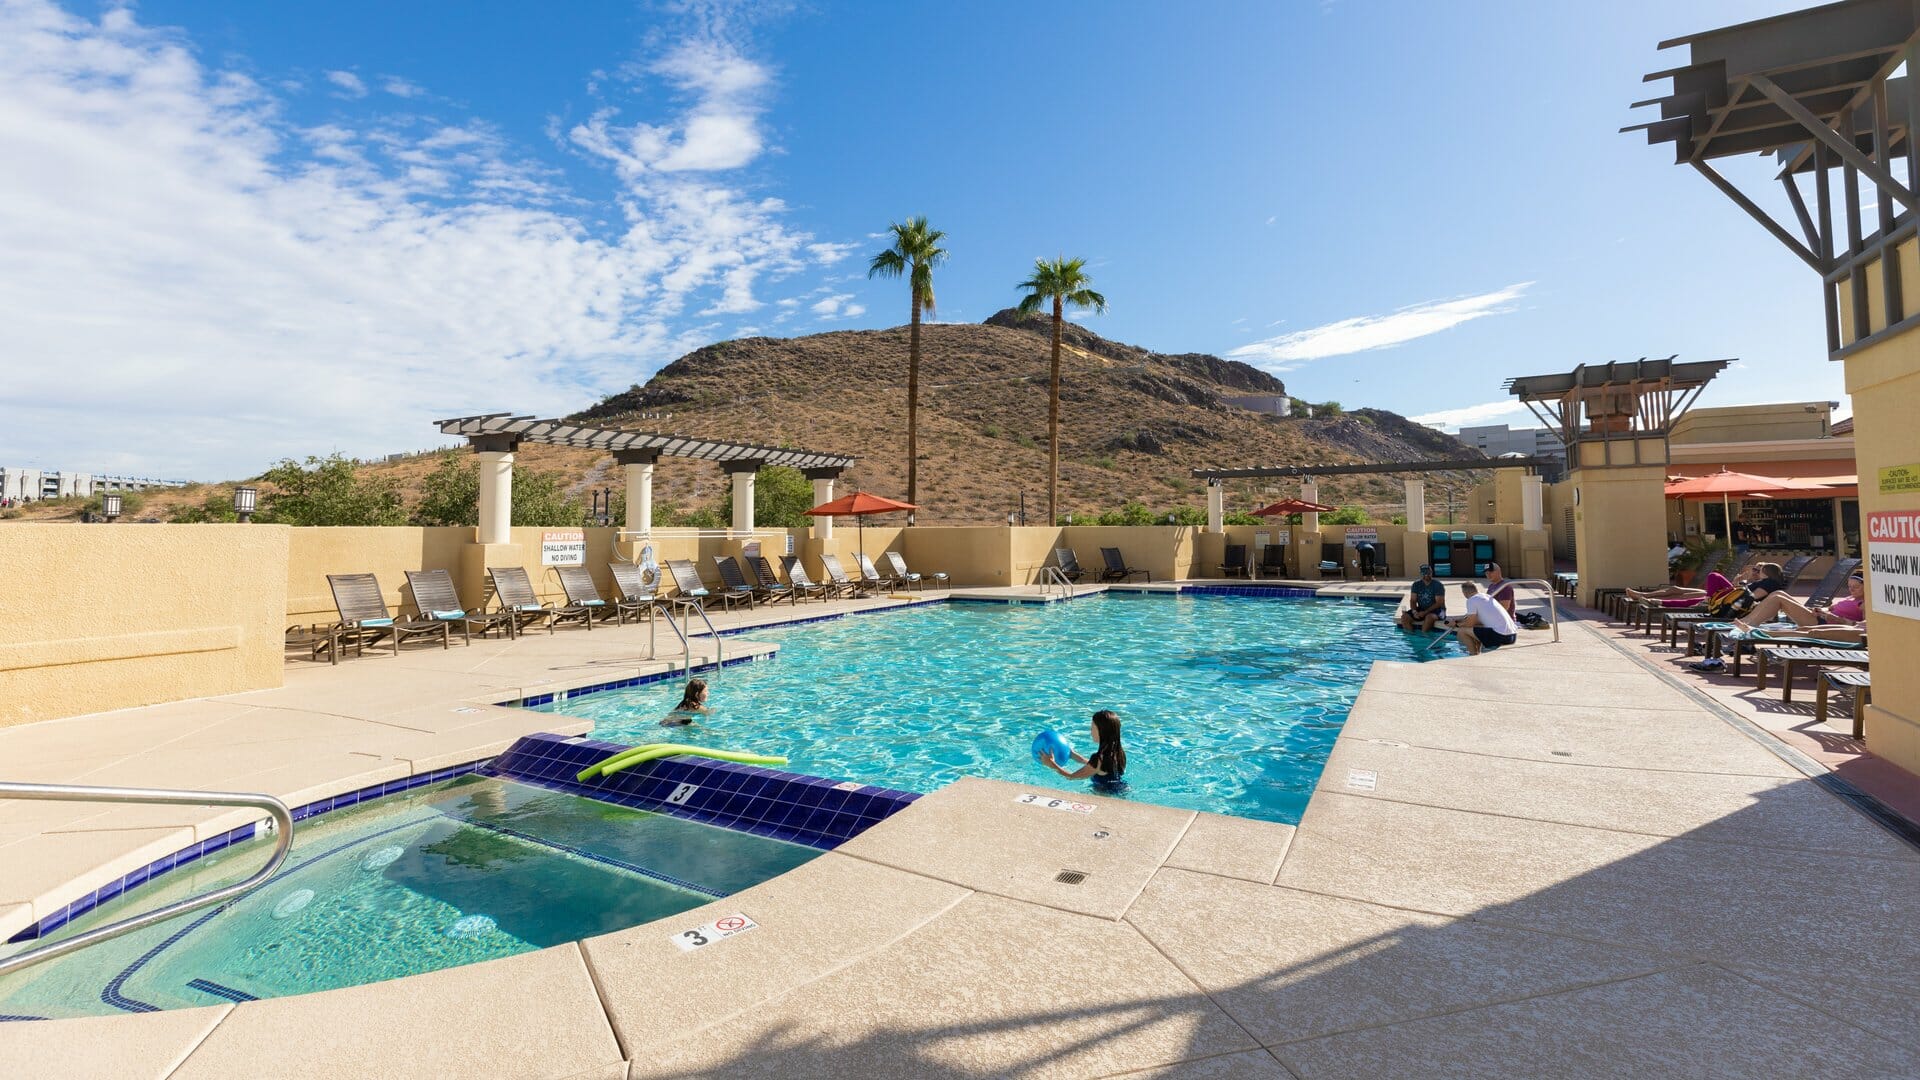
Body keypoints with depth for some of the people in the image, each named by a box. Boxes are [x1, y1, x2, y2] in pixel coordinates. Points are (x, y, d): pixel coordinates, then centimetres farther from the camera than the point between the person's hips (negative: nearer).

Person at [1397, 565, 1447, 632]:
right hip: (1421, 609, 5)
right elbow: (1413, 600, 1)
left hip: (1436, 610, -5)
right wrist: (1414, 611, -19)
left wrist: (1425, 612, -24)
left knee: (1429, 617, -39)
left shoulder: (1438, 585, -10)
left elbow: (1439, 603, -16)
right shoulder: (1416, 585, 5)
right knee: (1404, 616, -18)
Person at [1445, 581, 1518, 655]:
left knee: (1462, 631, -4)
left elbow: (1470, 624, -5)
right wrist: (1458, 620, 28)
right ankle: (1477, 653, 27)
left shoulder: (1472, 600, -6)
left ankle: (1474, 656, 2)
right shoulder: (1488, 597, 20)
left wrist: (1456, 624, 11)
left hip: (1501, 636, -9)